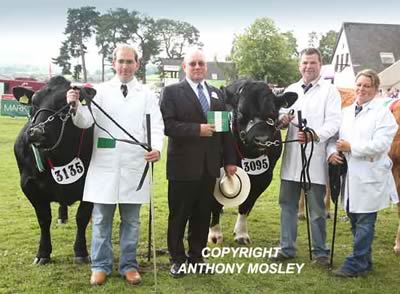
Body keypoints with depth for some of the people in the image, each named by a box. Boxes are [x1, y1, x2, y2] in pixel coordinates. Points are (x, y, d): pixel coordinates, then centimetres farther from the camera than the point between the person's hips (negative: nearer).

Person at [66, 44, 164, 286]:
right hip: (104, 165, 0)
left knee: (131, 219, 10)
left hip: (134, 166, 1)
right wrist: (76, 106, -29)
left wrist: (157, 148, -22)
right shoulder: (101, 91, 4)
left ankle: (129, 265, 22)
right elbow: (85, 121, -6)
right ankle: (101, 265, 20)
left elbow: (156, 127, -2)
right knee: (101, 219, 7)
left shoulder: (147, 95, 6)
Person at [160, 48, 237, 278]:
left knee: (203, 214, 11)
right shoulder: (172, 92, -2)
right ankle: (178, 259, 19)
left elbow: (225, 128, 12)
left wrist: (230, 160, 8)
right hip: (183, 165, -4)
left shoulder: (217, 94, 13)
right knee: (179, 215, 6)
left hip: (209, 165, 4)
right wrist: (197, 129, -21)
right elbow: (167, 125, -14)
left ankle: (197, 256, 24)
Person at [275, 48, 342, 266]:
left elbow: (333, 122, -12)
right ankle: (287, 248, 25)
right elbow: (282, 118, 15)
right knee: (287, 205, 12)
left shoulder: (330, 91, -2)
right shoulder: (290, 90, 13)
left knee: (316, 209, 4)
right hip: (291, 157, 5)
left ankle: (320, 252, 18)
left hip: (315, 158, -5)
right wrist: (282, 120, -9)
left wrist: (315, 135, -30)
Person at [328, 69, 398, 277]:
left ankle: (356, 264, 5)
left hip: (370, 177, -6)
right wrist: (332, 151, -9)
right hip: (350, 176, 6)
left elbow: (380, 144, -16)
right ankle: (364, 261, 27)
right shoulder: (346, 112, 13)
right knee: (354, 220, 13)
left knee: (364, 222, -1)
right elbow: (333, 134, 12)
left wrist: (351, 147, -16)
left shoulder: (383, 114, -5)